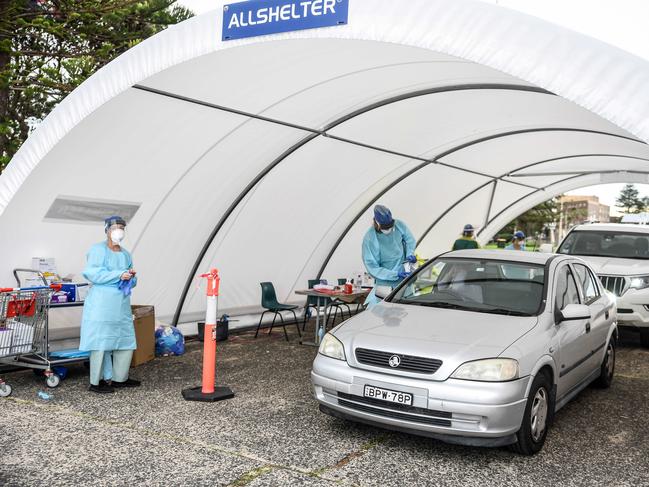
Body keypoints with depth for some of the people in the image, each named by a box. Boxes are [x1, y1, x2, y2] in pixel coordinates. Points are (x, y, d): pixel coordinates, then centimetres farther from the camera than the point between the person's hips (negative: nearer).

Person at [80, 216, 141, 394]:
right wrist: (119, 275, -19)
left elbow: (131, 282, 21)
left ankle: (120, 378, 23)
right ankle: (96, 382, 5)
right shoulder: (98, 250, -4)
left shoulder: (126, 254, 17)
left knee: (126, 341, 10)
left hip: (122, 305, 7)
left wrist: (131, 277, -3)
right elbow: (92, 273, -17)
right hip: (101, 305, -7)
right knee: (101, 341, -4)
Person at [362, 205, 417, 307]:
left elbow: (410, 240, 13)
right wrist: (396, 274, -23)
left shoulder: (399, 225, -9)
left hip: (405, 276, 4)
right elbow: (372, 268, -17)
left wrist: (410, 254, -8)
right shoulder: (369, 238, -21)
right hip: (385, 282, -4)